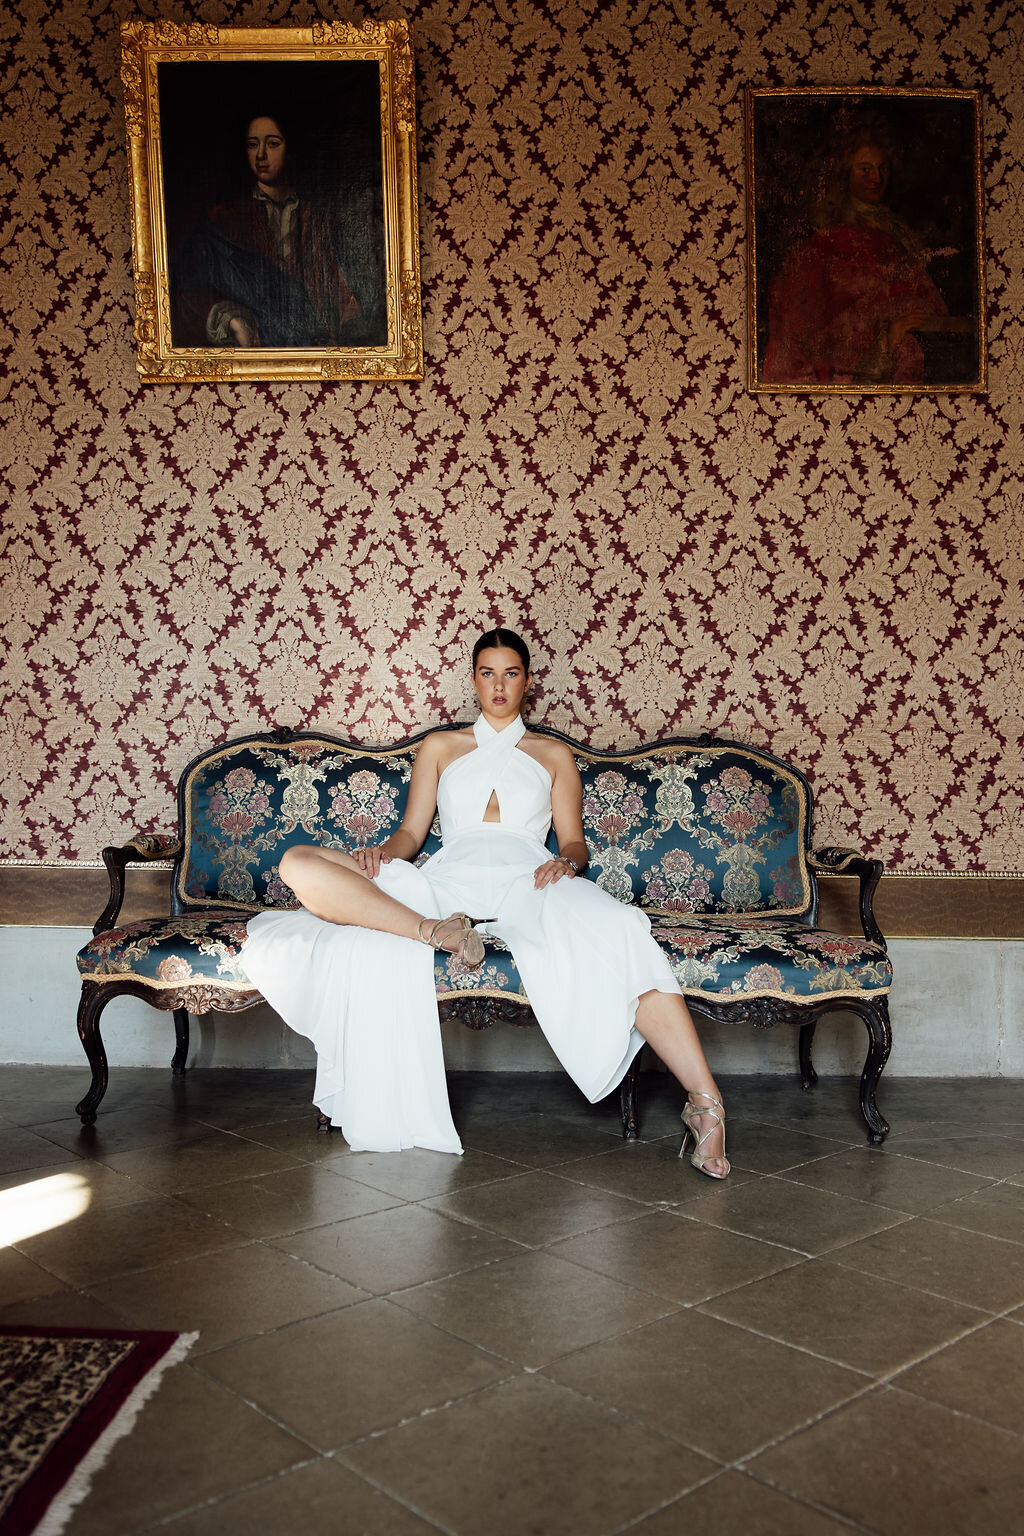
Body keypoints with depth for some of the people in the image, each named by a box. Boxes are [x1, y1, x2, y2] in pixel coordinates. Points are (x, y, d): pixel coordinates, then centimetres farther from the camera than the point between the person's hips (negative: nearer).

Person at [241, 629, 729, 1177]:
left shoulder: (554, 755, 26)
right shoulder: (440, 746, 28)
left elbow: (575, 843, 18)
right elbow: (411, 832, 21)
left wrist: (566, 862, -8)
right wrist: (383, 852, -4)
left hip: (526, 880, -1)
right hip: (449, 880, 2)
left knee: (618, 934, -38)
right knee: (299, 863, -23)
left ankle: (704, 1102, -41)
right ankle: (436, 931, -37)